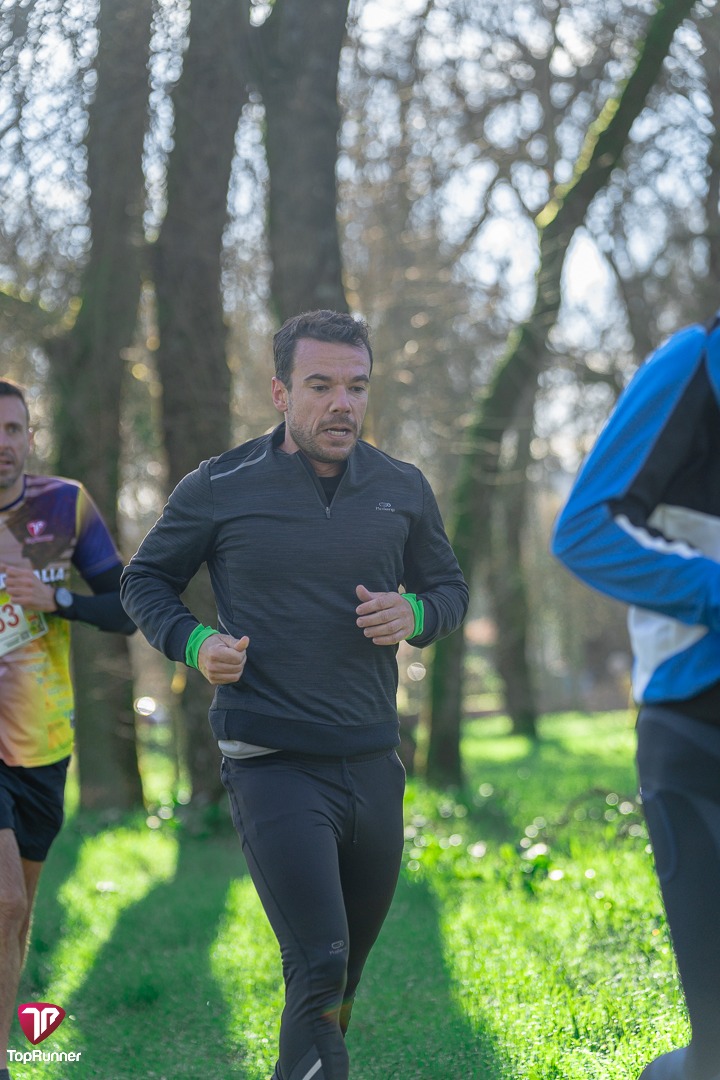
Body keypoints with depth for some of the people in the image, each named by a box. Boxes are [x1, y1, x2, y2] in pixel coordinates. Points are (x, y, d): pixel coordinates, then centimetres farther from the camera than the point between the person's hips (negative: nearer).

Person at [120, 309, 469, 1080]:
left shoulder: (402, 490, 5)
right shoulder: (219, 489, -4)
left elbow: (450, 587, 18)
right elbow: (145, 581, 10)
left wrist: (415, 616, -6)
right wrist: (193, 643, -9)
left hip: (372, 764, 5)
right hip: (270, 764, -4)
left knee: (348, 970, 16)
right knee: (319, 968, -17)